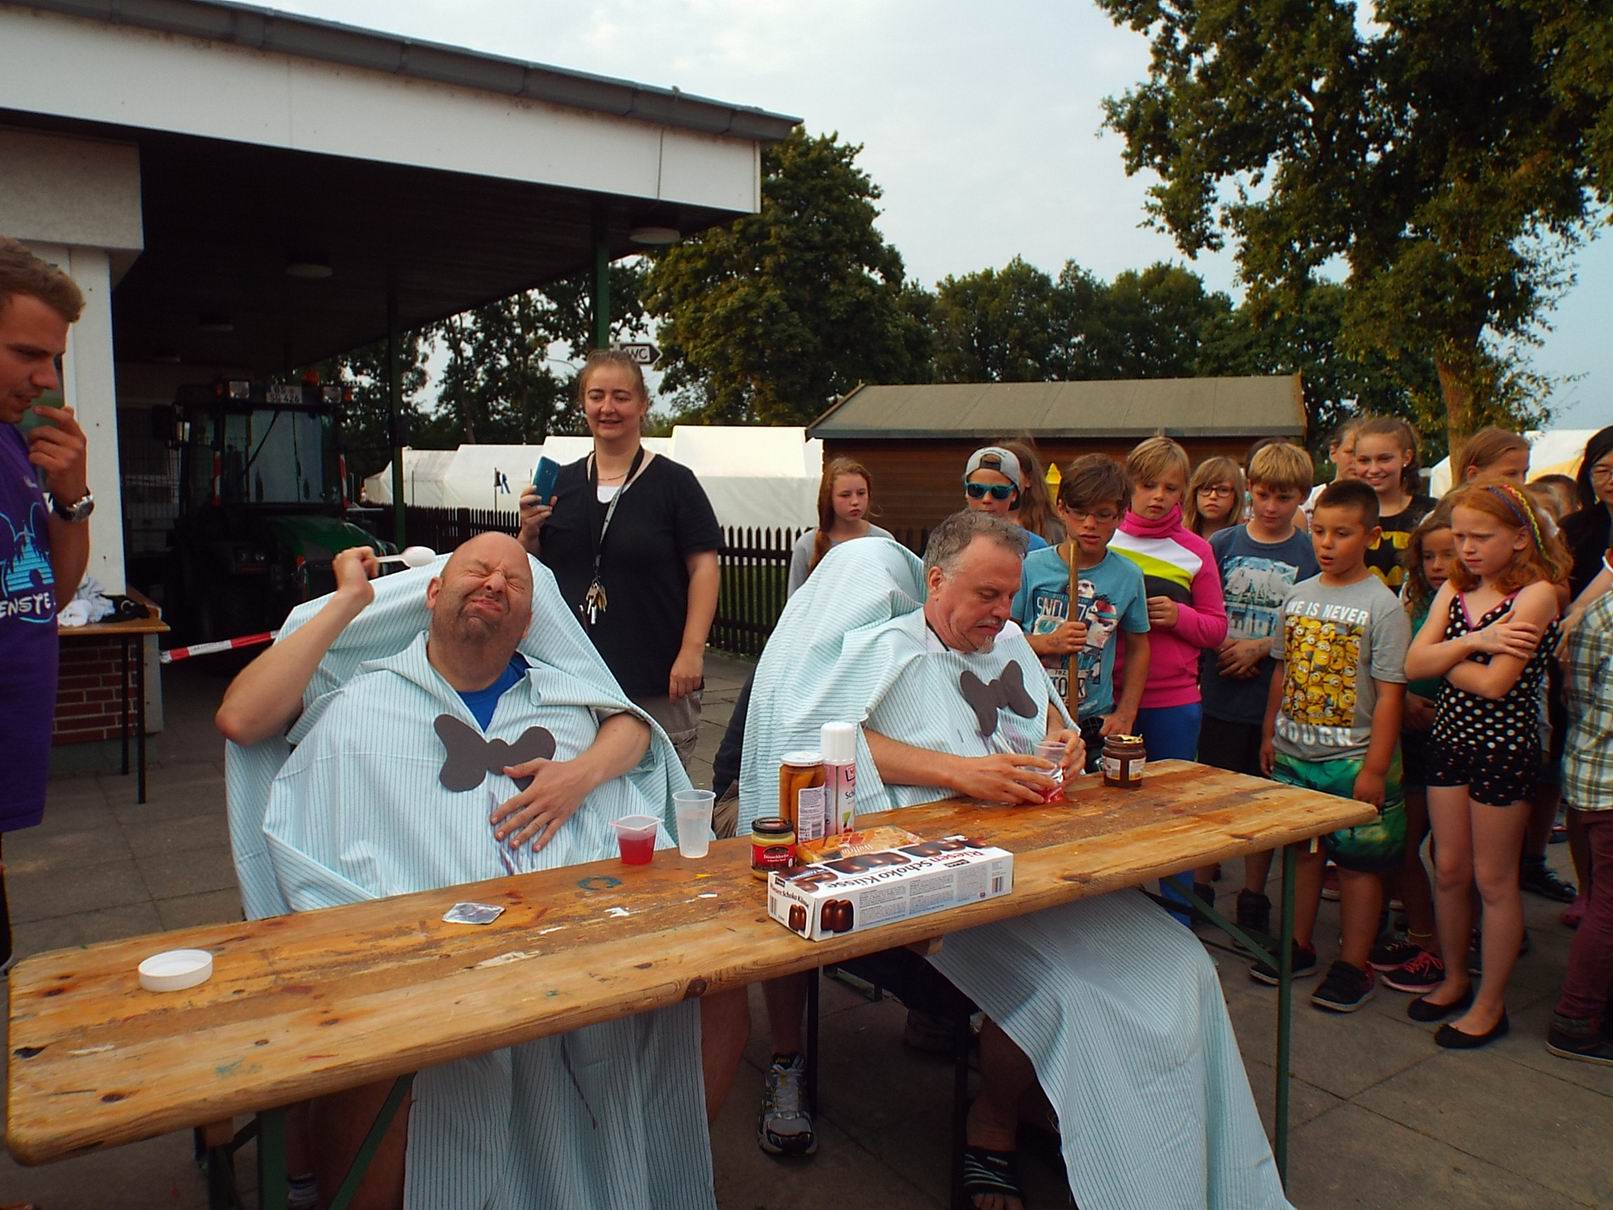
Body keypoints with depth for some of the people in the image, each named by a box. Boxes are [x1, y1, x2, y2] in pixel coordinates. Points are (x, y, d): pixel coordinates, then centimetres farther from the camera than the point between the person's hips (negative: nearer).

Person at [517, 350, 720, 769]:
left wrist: (692, 650, -12)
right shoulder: (560, 483, 11)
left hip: (656, 685, -4)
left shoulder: (674, 482, 0)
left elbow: (703, 568, -4)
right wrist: (530, 533, -4)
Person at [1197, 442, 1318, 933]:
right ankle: (1199, 888, 23)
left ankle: (1253, 895, 25)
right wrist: (1223, 648, -10)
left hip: (1278, 697, 0)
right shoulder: (1222, 544, 2)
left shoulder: (1311, 554, 0)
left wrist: (1260, 646, -12)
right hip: (1222, 694, 0)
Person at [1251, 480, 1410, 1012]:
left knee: (1357, 862, 5)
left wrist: (1375, 768, -15)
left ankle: (1354, 964, 18)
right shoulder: (1298, 596, 6)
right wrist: (1270, 733, 15)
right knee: (1303, 850, 15)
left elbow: (1389, 694, -13)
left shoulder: (1382, 606, -10)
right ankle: (1299, 946, 30)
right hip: (1294, 754, 5)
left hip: (1352, 761, -5)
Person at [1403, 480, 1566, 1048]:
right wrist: (1473, 642, -19)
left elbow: (1496, 683, -22)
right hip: (1449, 740, 6)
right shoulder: (1453, 591, 6)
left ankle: (1490, 1003, 20)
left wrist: (1445, 657, -7)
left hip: (1504, 746, -6)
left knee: (1494, 879, 6)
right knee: (1448, 870, 14)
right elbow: (1414, 664, -6)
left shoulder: (1535, 594, -13)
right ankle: (1454, 979, 33)